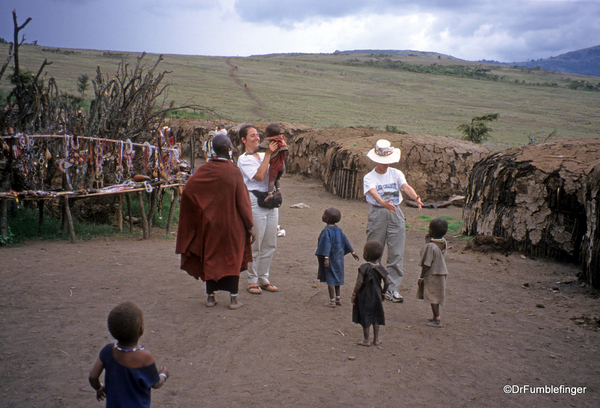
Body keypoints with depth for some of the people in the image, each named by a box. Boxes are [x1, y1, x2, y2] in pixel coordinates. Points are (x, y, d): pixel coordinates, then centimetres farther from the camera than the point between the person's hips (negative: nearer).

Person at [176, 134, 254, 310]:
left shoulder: (204, 169, -5)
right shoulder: (234, 172, -12)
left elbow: (187, 189, -10)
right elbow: (242, 201, -10)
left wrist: (199, 210, 5)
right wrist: (249, 226, -3)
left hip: (210, 223, 2)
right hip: (232, 223, -2)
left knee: (210, 257, 13)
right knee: (233, 258, 9)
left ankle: (210, 297, 19)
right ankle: (233, 298, 10)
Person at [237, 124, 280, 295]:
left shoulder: (263, 155, 17)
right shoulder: (244, 159, -3)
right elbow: (259, 176, -16)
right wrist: (268, 154, -13)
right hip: (255, 202, -6)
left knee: (270, 244, 10)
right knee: (255, 245, -2)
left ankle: (264, 278, 21)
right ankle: (252, 280, 11)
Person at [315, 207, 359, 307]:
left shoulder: (326, 231, -18)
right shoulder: (338, 229, 5)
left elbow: (327, 245, -25)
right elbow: (345, 241, 12)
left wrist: (326, 258, -29)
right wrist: (352, 252, 22)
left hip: (330, 258, -8)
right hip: (338, 259, 8)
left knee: (330, 279, -1)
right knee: (336, 278, 18)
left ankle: (332, 301, 3)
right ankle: (338, 299, 25)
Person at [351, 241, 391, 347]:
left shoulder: (364, 268, -17)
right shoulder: (380, 267, -2)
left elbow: (359, 283, -20)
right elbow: (387, 282, -2)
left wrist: (354, 294, -10)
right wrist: (383, 293, 12)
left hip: (364, 297, -5)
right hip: (376, 296, 5)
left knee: (365, 318, 4)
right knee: (376, 317, 16)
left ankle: (366, 340, 12)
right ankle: (376, 339, 23)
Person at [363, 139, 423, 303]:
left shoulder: (396, 174, 8)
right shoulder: (369, 177, -1)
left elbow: (406, 187, -11)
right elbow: (374, 193, -21)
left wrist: (416, 198, -32)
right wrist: (383, 203, -42)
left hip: (395, 213, 2)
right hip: (377, 214, -2)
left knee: (396, 253, 0)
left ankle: (392, 289, 7)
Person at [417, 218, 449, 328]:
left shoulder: (430, 246, -25)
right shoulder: (444, 243, -1)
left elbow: (427, 264, -23)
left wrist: (421, 277, -13)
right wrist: (429, 239, -1)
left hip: (432, 275, -8)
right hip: (442, 273, 8)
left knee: (433, 298, 2)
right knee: (436, 297, 20)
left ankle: (437, 320, 7)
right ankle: (436, 317, 31)